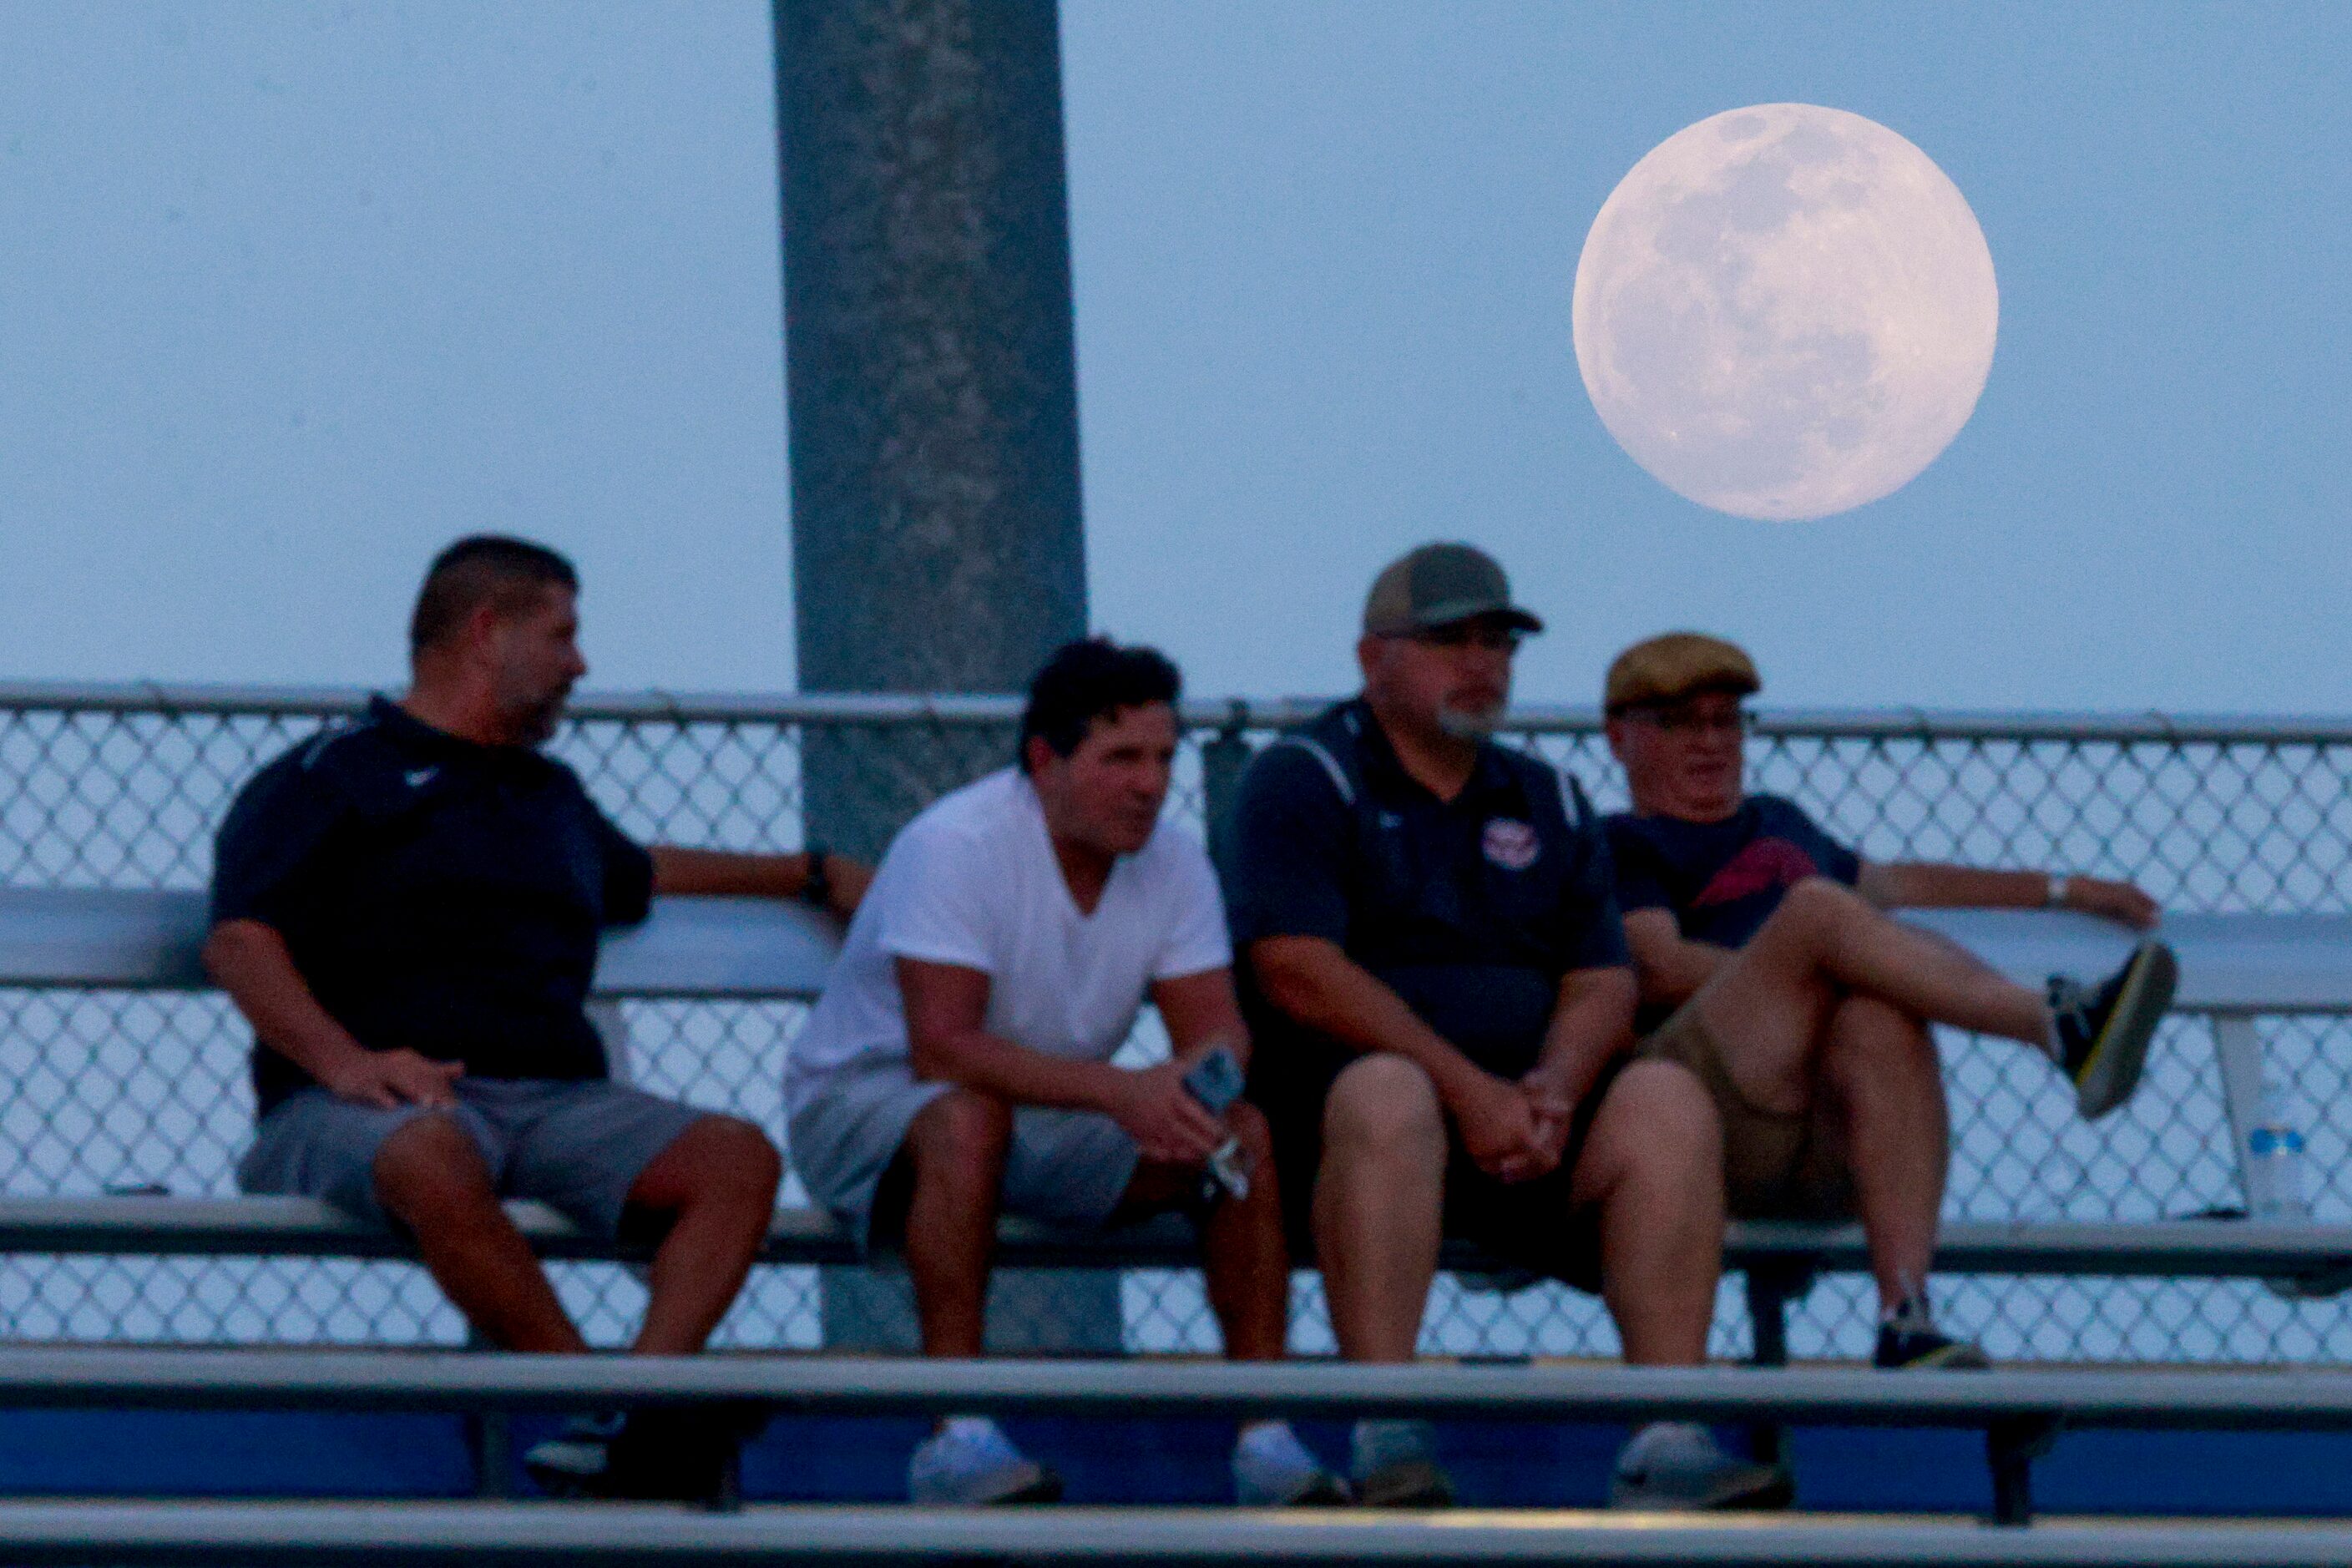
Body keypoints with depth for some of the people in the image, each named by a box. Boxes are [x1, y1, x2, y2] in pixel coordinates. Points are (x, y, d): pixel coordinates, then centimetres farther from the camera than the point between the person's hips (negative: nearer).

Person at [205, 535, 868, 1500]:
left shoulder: (552, 796, 33)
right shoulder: (333, 778, 9)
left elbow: (640, 876, 54)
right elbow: (239, 941, -4)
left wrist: (813, 875, 59)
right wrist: (343, 1059, -21)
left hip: (556, 1097, 6)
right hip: (390, 1098, -6)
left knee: (737, 1159, -22)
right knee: (431, 1159, -43)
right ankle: (592, 1404, -42)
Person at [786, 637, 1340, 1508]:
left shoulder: (1172, 863, -3)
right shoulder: (958, 846, -23)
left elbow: (1219, 1033, -7)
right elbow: (941, 1049, -31)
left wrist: (1194, 1079, -33)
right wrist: (1117, 1090, -41)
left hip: (1048, 1118, 6)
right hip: (865, 1102, -6)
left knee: (1242, 1132, -16)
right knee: (969, 1119, -40)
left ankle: (1265, 1435, -15)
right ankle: (957, 1434, -38)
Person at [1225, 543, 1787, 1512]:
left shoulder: (1547, 806, 22)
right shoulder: (1302, 782, 4)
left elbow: (1602, 983, 12)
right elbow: (1296, 973, -10)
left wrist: (1556, 1089, -12)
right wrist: (1467, 1090, -17)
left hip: (1527, 1117, 5)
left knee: (1666, 1100, -23)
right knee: (1388, 1096, -39)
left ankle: (1667, 1441, -32)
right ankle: (1386, 1443, -45)